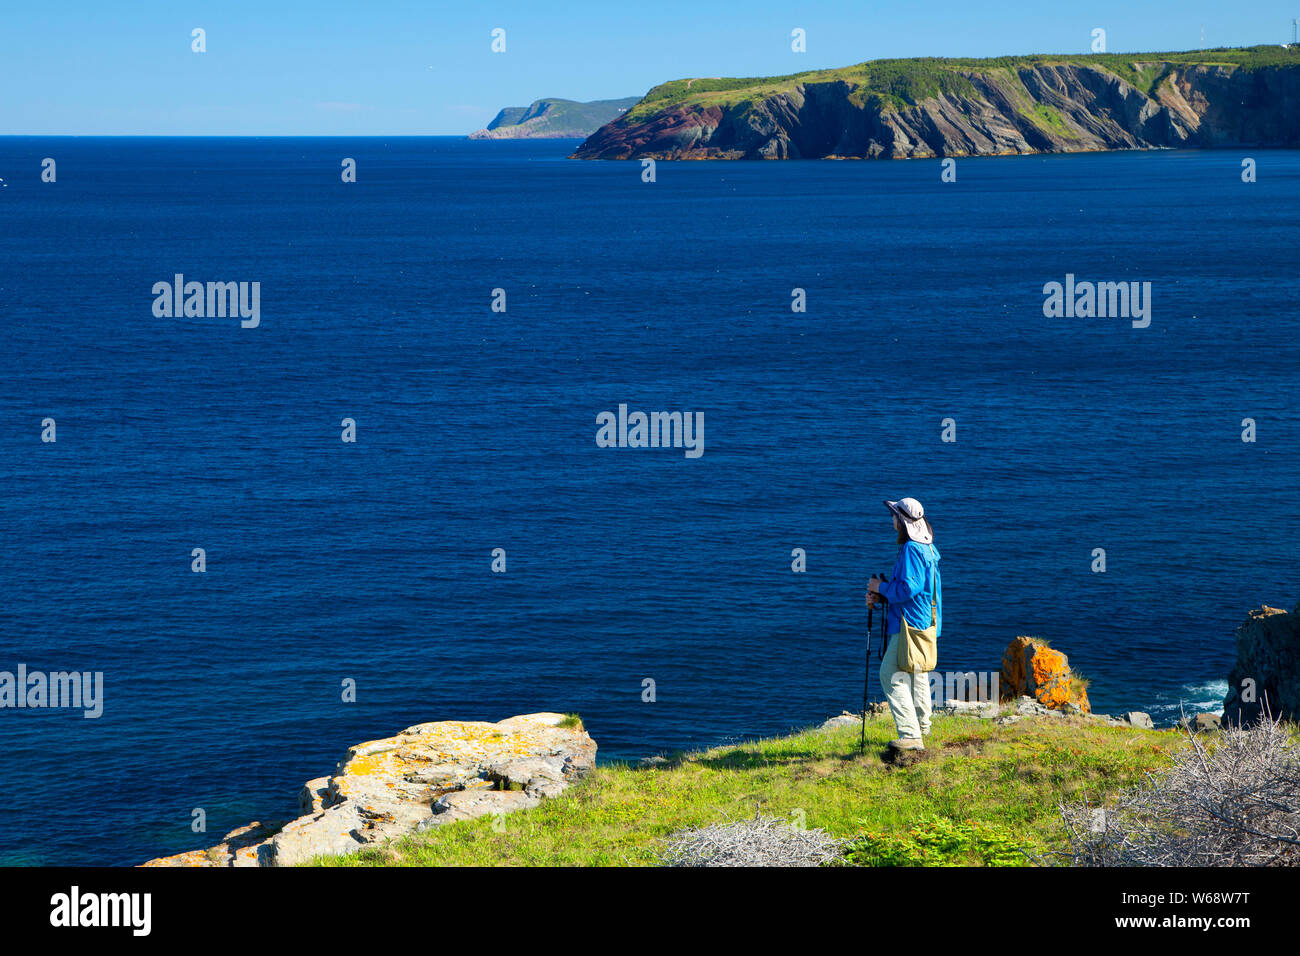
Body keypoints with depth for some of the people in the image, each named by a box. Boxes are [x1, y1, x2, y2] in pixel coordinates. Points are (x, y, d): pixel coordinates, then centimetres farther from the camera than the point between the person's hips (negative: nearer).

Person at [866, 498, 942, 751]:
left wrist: (881, 587, -8)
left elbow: (908, 589, -24)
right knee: (917, 675, 22)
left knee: (892, 675, -13)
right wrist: (880, 596, 10)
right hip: (926, 623, 11)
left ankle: (910, 735, -18)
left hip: (911, 624, -11)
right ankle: (921, 728, 33)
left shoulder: (912, 549, -18)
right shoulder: (928, 548, 15)